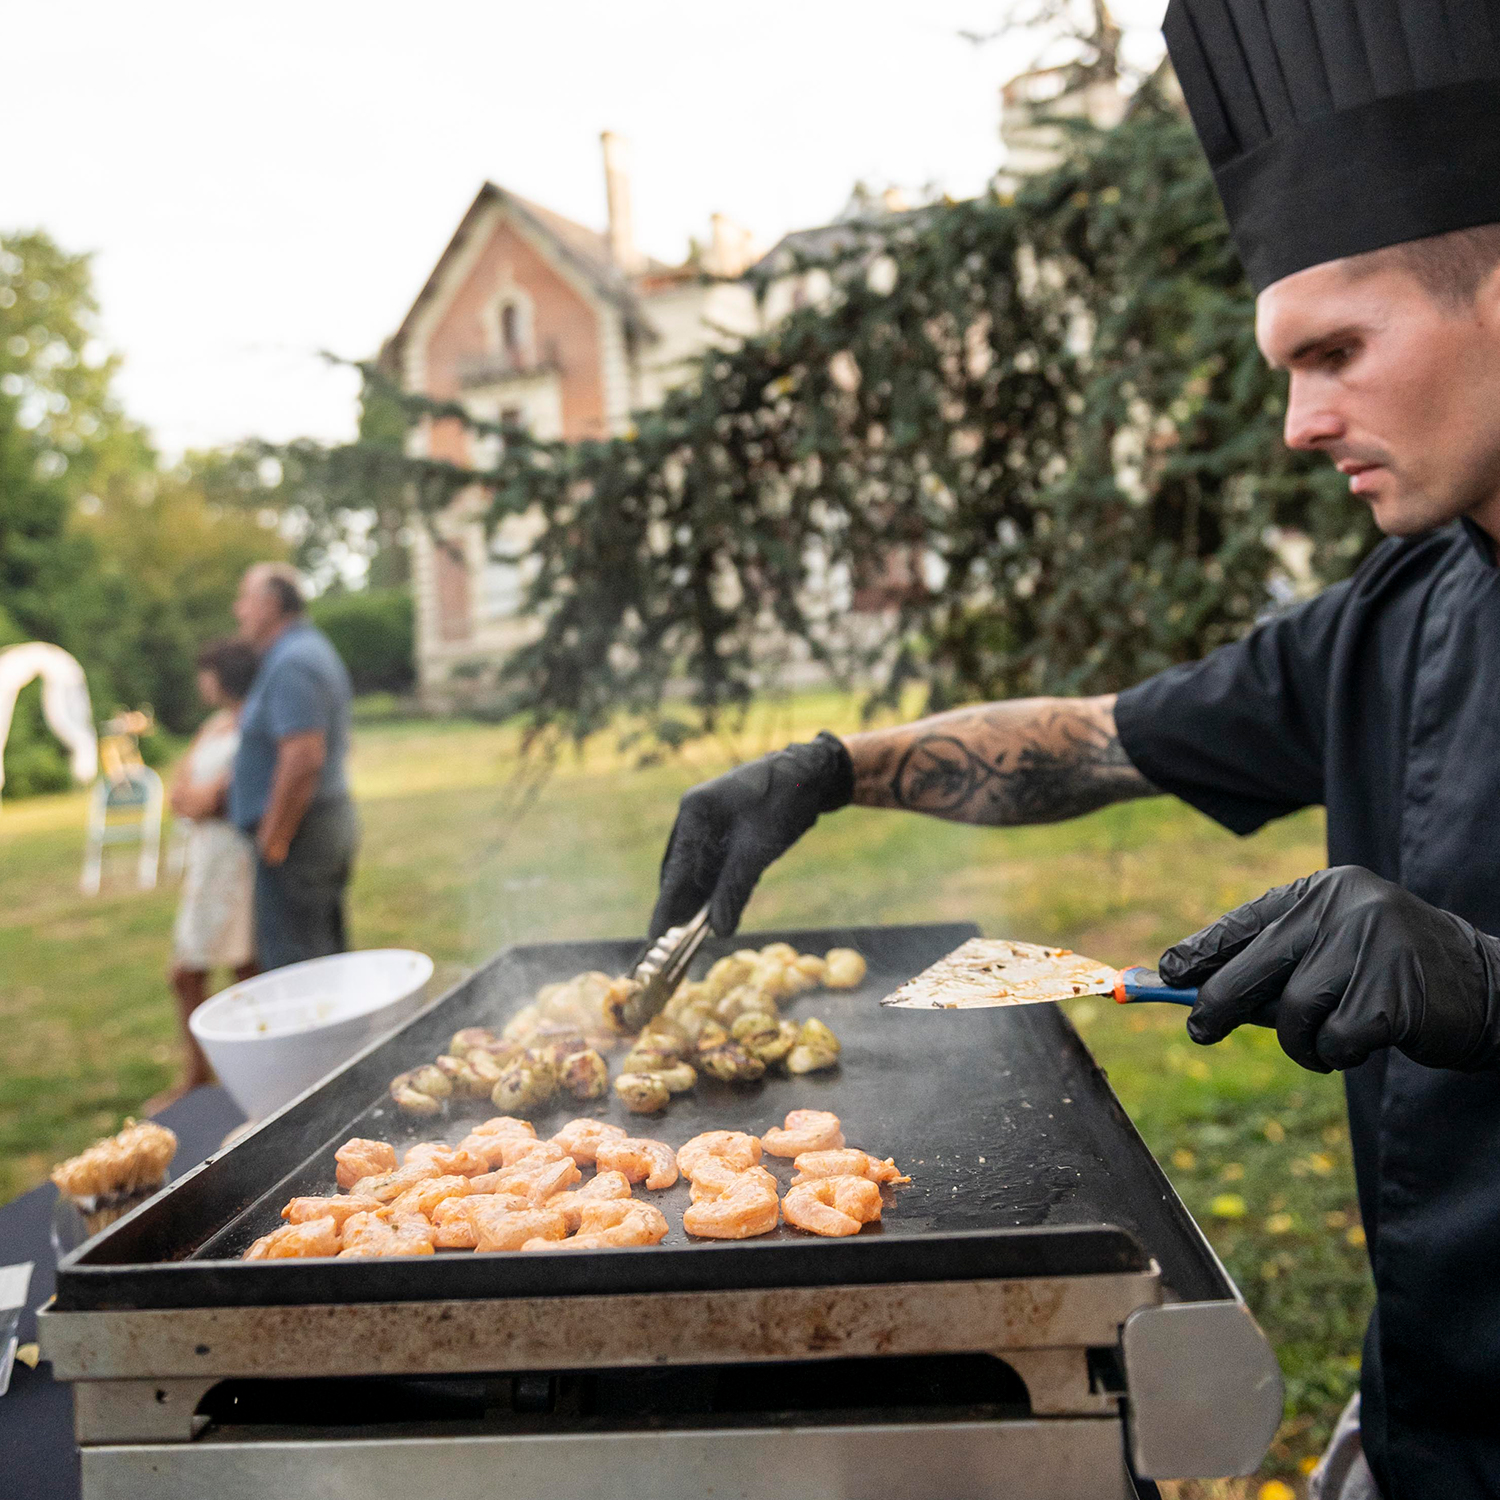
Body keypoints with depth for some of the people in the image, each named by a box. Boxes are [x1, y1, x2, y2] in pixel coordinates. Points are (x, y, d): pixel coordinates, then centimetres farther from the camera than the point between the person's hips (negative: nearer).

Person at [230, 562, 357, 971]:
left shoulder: (291, 664, -17)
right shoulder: (316, 649, 16)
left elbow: (303, 758, -26)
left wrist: (273, 841, -20)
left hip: (296, 832, -10)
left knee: (291, 964, -5)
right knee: (327, 957, 15)